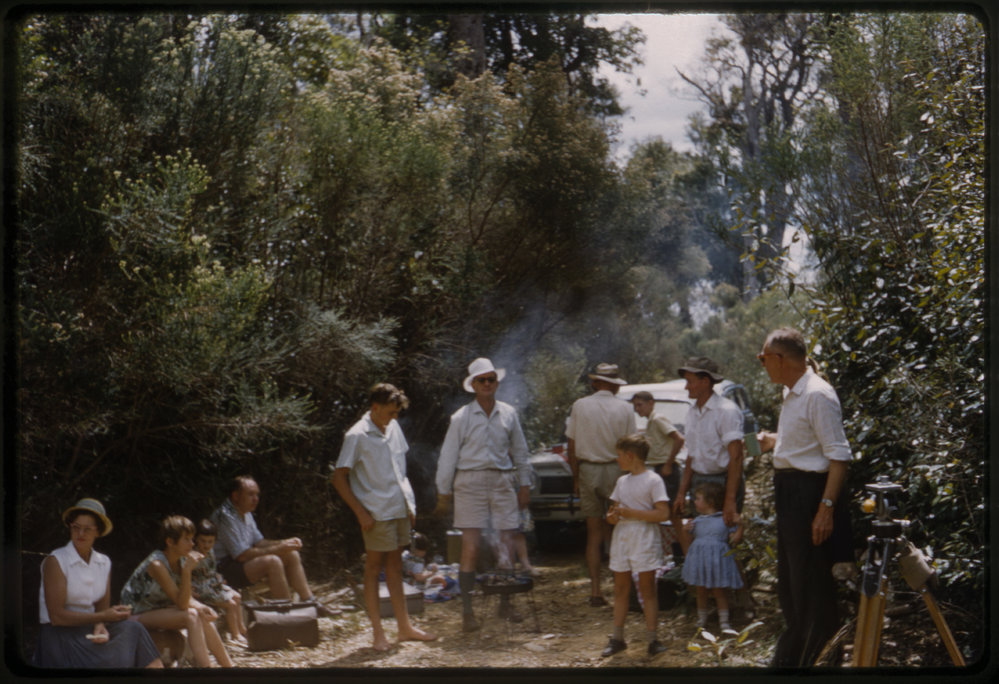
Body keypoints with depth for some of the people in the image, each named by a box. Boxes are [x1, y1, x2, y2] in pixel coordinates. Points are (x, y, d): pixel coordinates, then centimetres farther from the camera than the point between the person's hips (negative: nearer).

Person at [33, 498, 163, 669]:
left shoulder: (104, 563, 10)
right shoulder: (55, 562, -9)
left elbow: (102, 608, 9)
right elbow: (56, 616, -13)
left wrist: (100, 627, -15)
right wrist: (102, 617, -17)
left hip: (89, 631, 5)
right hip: (59, 636, -5)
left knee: (132, 630, -23)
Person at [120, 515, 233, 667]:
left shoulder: (181, 560, -1)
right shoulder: (156, 565, -25)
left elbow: (186, 598, 5)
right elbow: (182, 604, -27)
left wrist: (200, 607, -16)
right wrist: (187, 570, -36)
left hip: (160, 610, 8)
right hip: (138, 615, -8)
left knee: (203, 616, -13)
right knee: (191, 616, -26)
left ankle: (229, 666, -6)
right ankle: (204, 666, -25)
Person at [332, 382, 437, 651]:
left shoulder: (393, 428, 9)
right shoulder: (357, 436, -12)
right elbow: (339, 478, -12)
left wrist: (409, 503, 13)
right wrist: (361, 513, -15)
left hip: (400, 508, 7)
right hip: (377, 513, -7)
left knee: (395, 565, 14)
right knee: (374, 567, 1)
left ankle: (405, 627, 19)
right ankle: (377, 632, 7)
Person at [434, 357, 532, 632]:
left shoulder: (508, 414, 8)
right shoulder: (462, 417, 0)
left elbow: (520, 452, 16)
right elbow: (448, 456, 3)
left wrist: (524, 485, 13)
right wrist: (443, 492, 3)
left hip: (503, 482, 3)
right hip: (470, 483, -3)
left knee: (507, 545, 3)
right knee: (470, 549, -6)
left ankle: (505, 604, 19)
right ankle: (467, 611, -1)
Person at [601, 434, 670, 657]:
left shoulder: (653, 480, -9)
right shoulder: (622, 481, 13)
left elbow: (663, 513, -17)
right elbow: (615, 507, 22)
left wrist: (631, 513, -19)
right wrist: (612, 516, -3)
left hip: (644, 540, -6)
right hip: (621, 537, 7)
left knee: (647, 589, -1)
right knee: (620, 588, 9)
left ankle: (652, 638, 4)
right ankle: (617, 637, 15)